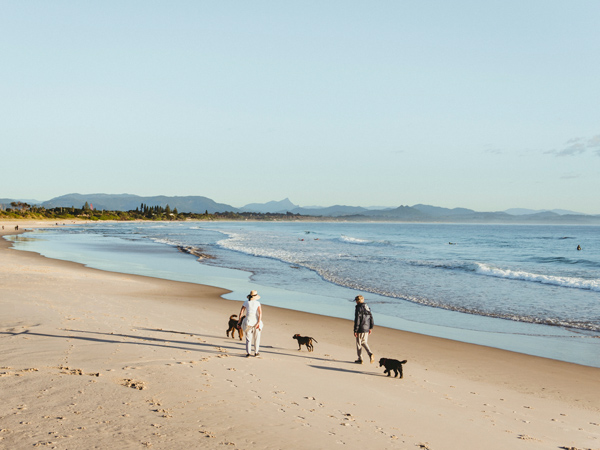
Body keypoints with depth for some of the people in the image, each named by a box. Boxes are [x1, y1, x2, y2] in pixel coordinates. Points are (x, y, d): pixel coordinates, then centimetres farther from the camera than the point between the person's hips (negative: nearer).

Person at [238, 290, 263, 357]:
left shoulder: (246, 302, 5)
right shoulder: (257, 303, 1)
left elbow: (241, 312, 0)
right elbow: (260, 312, -11)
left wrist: (239, 321, 5)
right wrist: (259, 322, -15)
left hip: (248, 321, 1)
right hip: (256, 321, -1)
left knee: (248, 338, 4)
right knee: (256, 338, 14)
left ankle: (248, 352, -8)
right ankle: (256, 352, 19)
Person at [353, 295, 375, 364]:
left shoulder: (358, 308, -15)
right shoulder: (367, 308, 8)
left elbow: (357, 320, -18)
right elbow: (371, 318, 13)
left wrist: (355, 331, -14)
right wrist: (371, 328, 21)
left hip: (360, 329, -7)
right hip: (366, 329, 7)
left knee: (359, 344, 5)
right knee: (364, 342, 19)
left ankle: (360, 359, 11)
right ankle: (370, 354, 0)